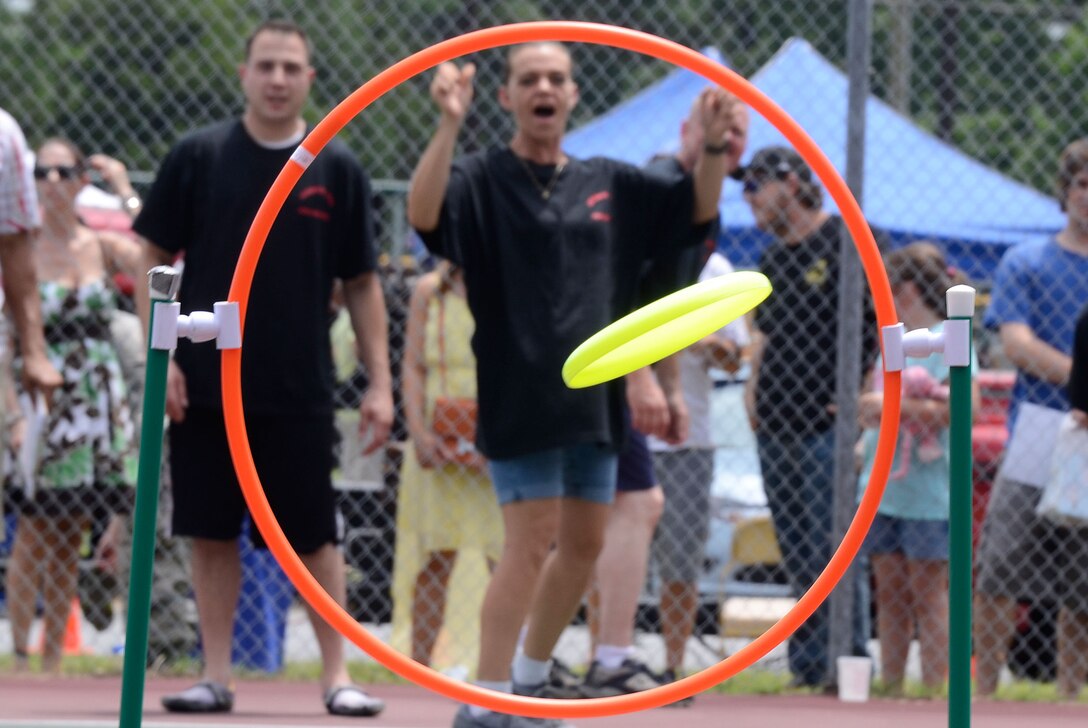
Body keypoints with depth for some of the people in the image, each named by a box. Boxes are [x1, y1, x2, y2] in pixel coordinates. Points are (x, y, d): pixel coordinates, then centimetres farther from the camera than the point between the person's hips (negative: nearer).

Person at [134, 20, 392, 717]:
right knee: (212, 532, 3)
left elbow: (362, 285, 7)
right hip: (206, 387, 0)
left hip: (299, 392, 0)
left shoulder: (338, 170, 3)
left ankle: (338, 675, 6)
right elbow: (155, 259, 5)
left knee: (316, 535, 0)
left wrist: (379, 382, 1)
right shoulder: (199, 156, 2)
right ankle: (217, 675, 11)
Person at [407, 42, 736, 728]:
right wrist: (449, 125, -35)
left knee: (585, 544, 11)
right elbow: (424, 212, -24)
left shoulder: (610, 184, 12)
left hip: (594, 400, 6)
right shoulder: (481, 180, -5)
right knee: (532, 542, -12)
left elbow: (698, 206, 16)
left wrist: (715, 143, -3)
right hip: (521, 404, -6)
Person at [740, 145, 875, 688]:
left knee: (829, 552, -11)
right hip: (776, 428, 8)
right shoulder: (773, 258, 19)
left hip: (830, 424, -8)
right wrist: (753, 385, 13)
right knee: (795, 556, 8)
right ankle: (806, 668, 11)